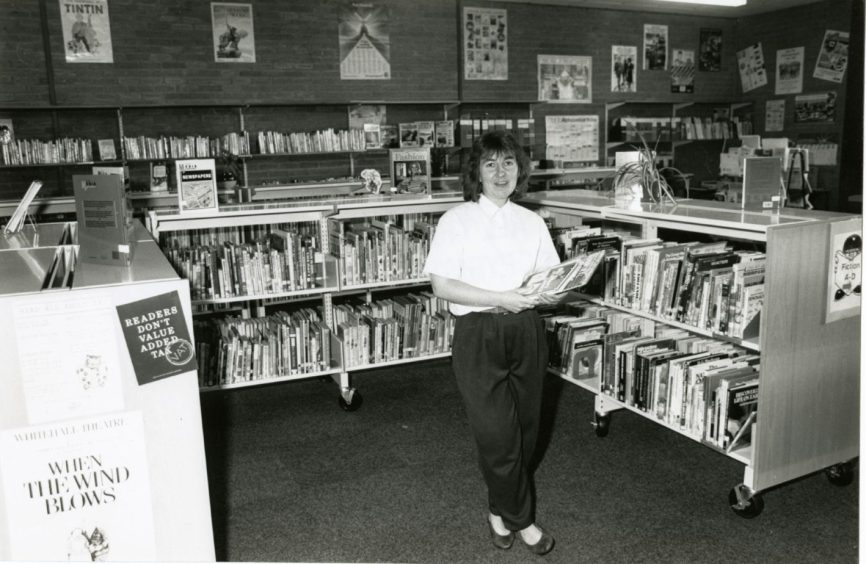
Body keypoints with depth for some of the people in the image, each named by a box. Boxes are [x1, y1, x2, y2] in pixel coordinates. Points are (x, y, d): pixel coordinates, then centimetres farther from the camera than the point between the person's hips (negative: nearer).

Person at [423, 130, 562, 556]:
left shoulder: (532, 223, 11)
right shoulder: (456, 220, -2)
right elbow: (442, 285, -10)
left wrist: (552, 293, -14)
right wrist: (501, 299, -18)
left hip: (526, 331, 4)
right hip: (478, 333, -4)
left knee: (523, 429, 11)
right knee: (497, 434, -4)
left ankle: (499, 508, 36)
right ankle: (521, 519, 21)